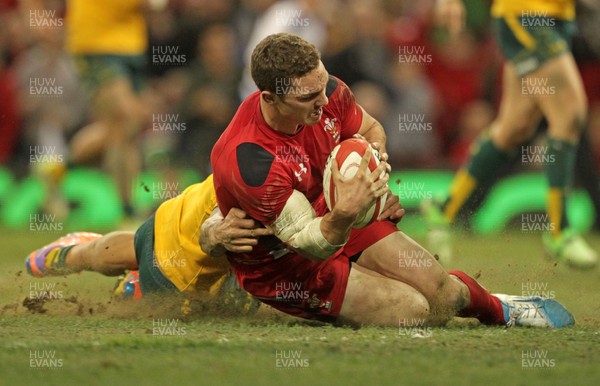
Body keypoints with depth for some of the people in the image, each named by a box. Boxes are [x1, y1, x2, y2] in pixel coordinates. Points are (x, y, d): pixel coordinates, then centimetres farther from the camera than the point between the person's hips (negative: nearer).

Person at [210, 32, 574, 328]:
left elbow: (370, 130, 10)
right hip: (285, 264, -6)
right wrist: (344, 214, -53)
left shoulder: (329, 91, -16)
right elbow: (312, 244, -33)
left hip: (340, 218, 6)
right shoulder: (247, 161, -38)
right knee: (414, 311, -20)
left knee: (445, 294, -4)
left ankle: (496, 307, 32)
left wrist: (377, 168, -12)